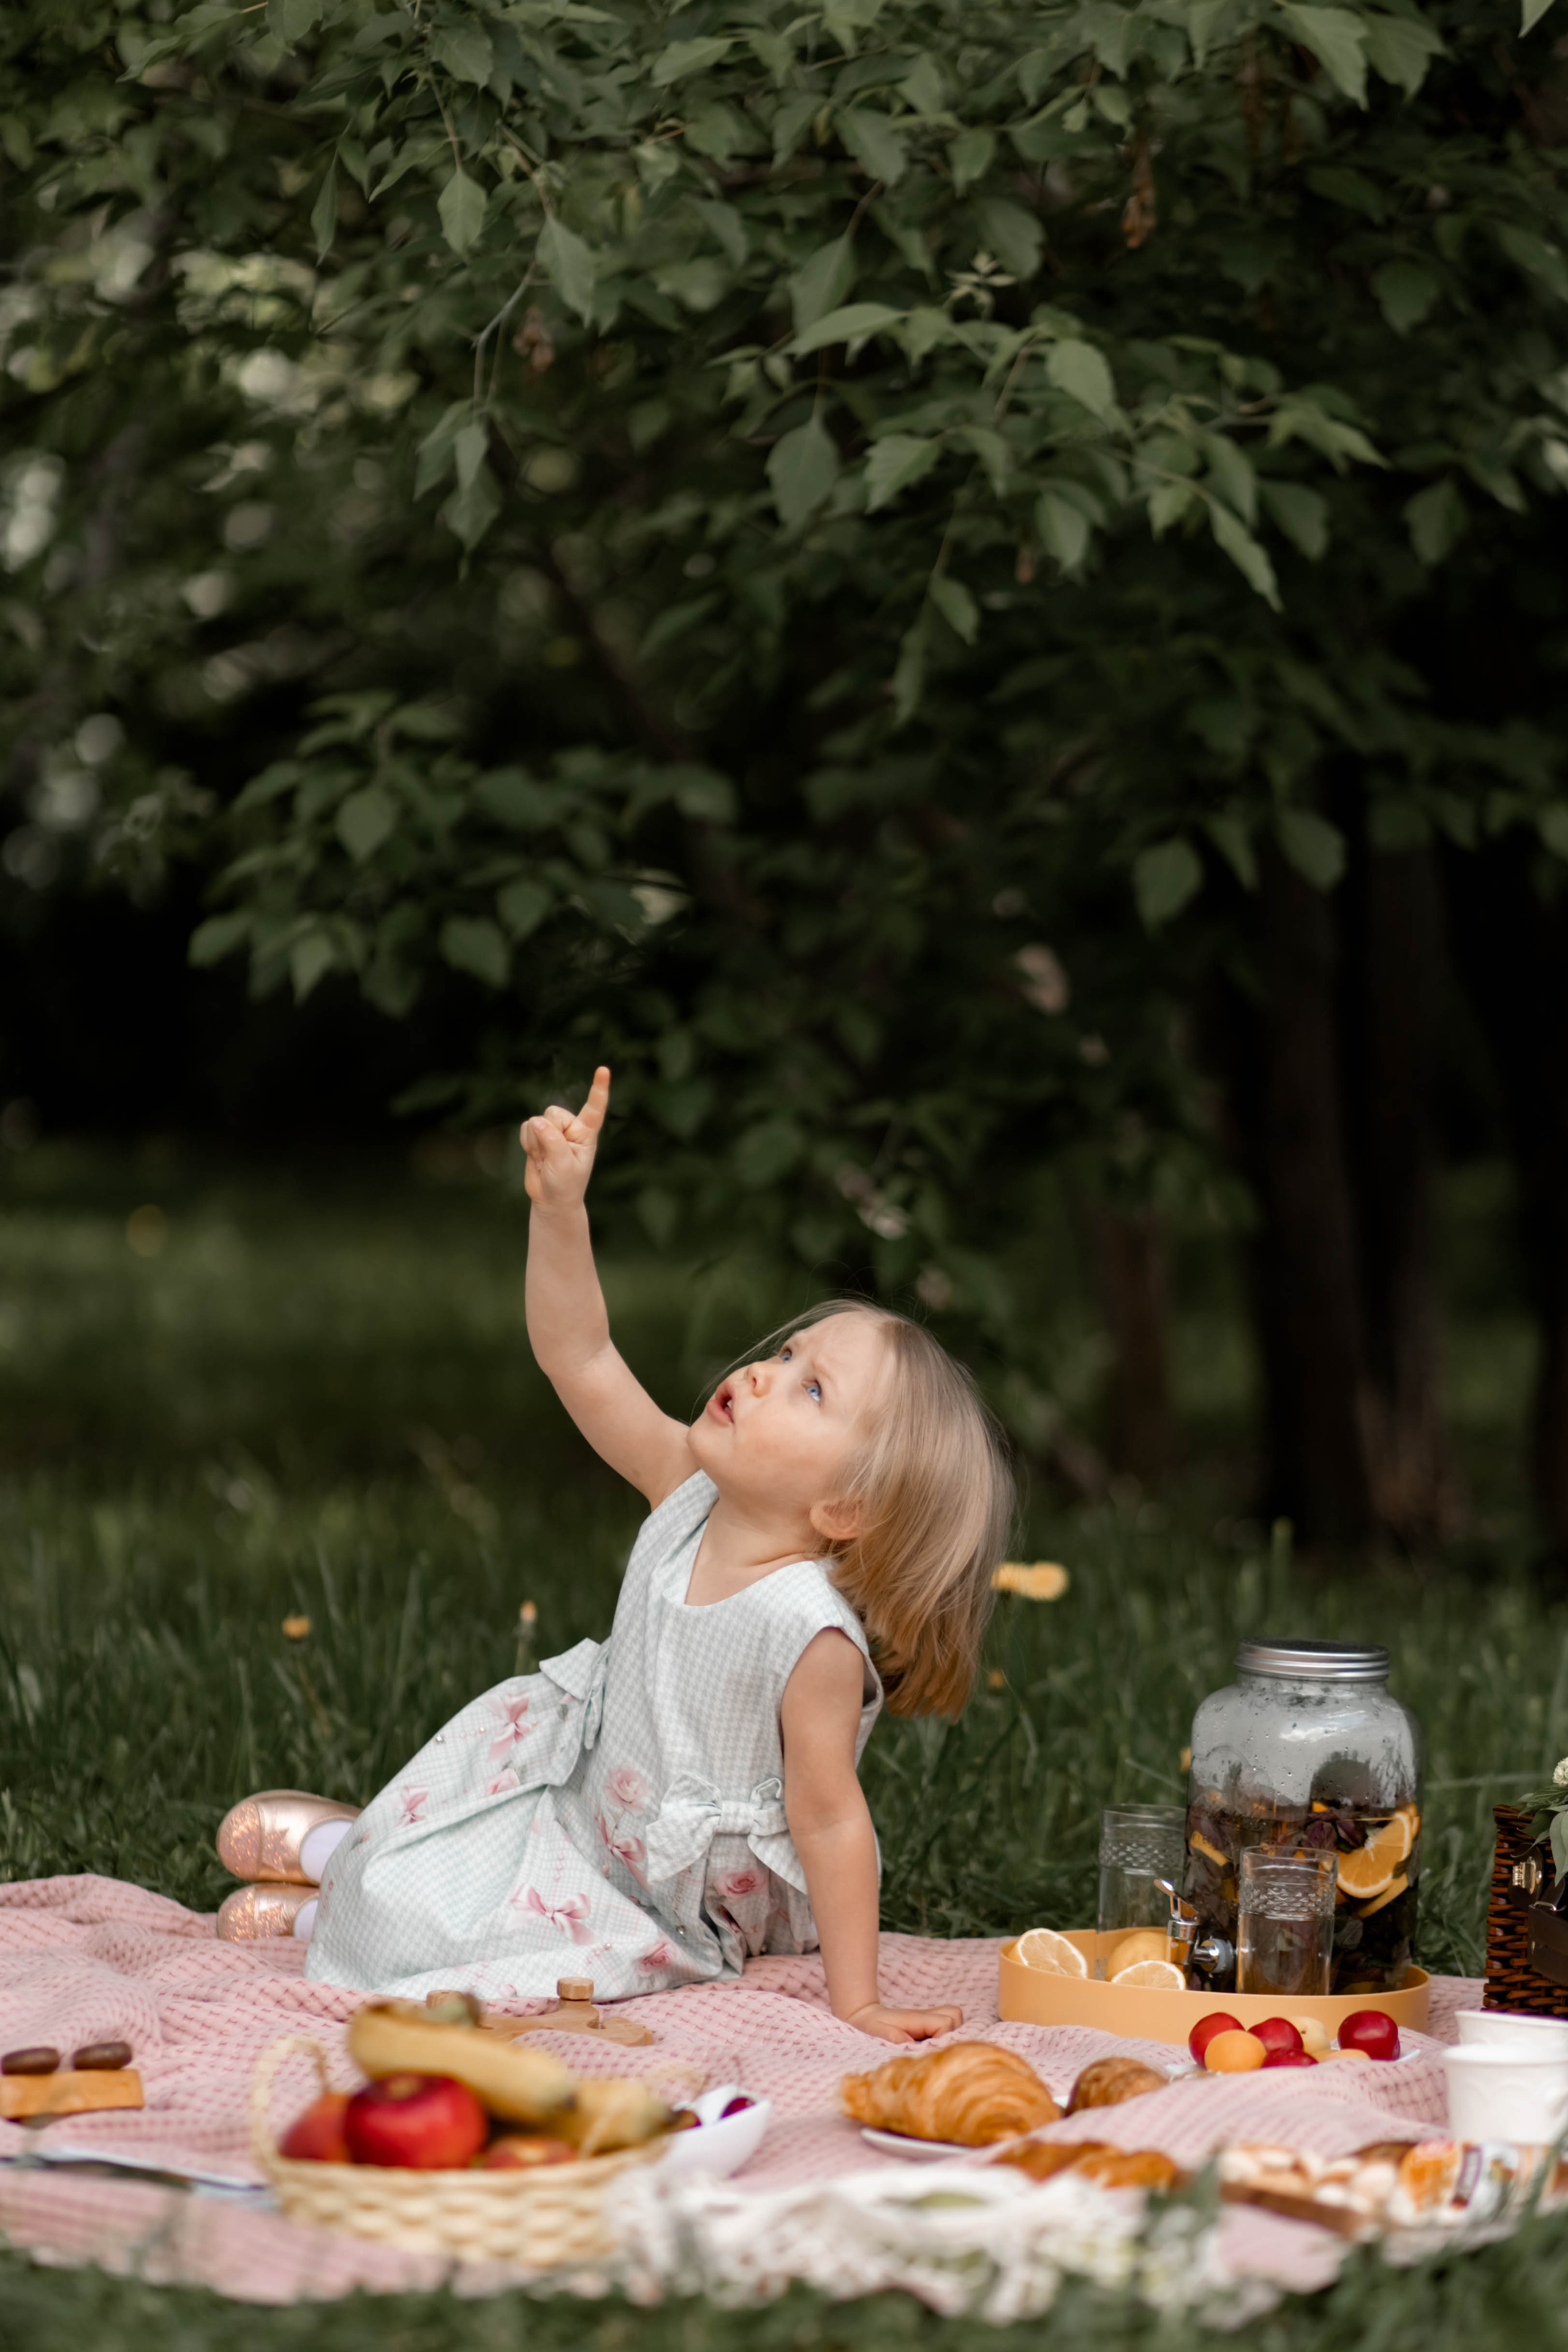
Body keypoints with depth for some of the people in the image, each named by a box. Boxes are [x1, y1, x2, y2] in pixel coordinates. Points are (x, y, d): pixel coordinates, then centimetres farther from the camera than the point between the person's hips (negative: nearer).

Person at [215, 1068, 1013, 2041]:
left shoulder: (814, 1638, -32)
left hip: (674, 1905, -7)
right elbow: (580, 1357, -10)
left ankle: (337, 1905, 15)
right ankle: (354, 1844, 39)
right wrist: (560, 1206, -21)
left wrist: (857, 2001, -25)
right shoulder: (690, 1496, -13)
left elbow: (829, 1818, -27)